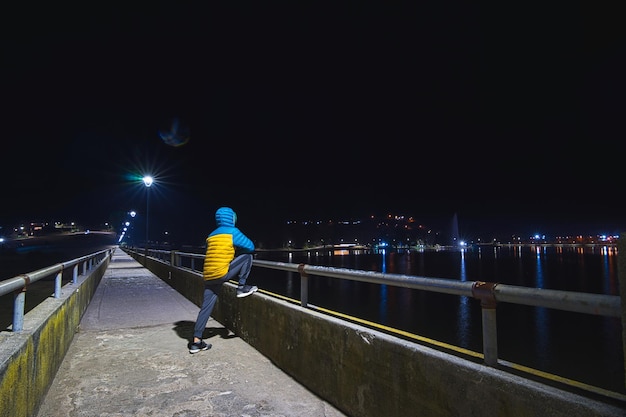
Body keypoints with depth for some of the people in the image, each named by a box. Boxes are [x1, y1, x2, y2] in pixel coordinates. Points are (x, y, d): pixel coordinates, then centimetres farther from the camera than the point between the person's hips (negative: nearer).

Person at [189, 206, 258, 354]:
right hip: (221, 274, -7)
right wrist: (236, 250, 21)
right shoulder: (233, 232, -2)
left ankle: (196, 341, 13)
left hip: (208, 277, 7)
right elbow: (251, 247, 4)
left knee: (206, 308, 12)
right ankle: (242, 287, 6)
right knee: (247, 256, 4)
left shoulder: (211, 235, 17)